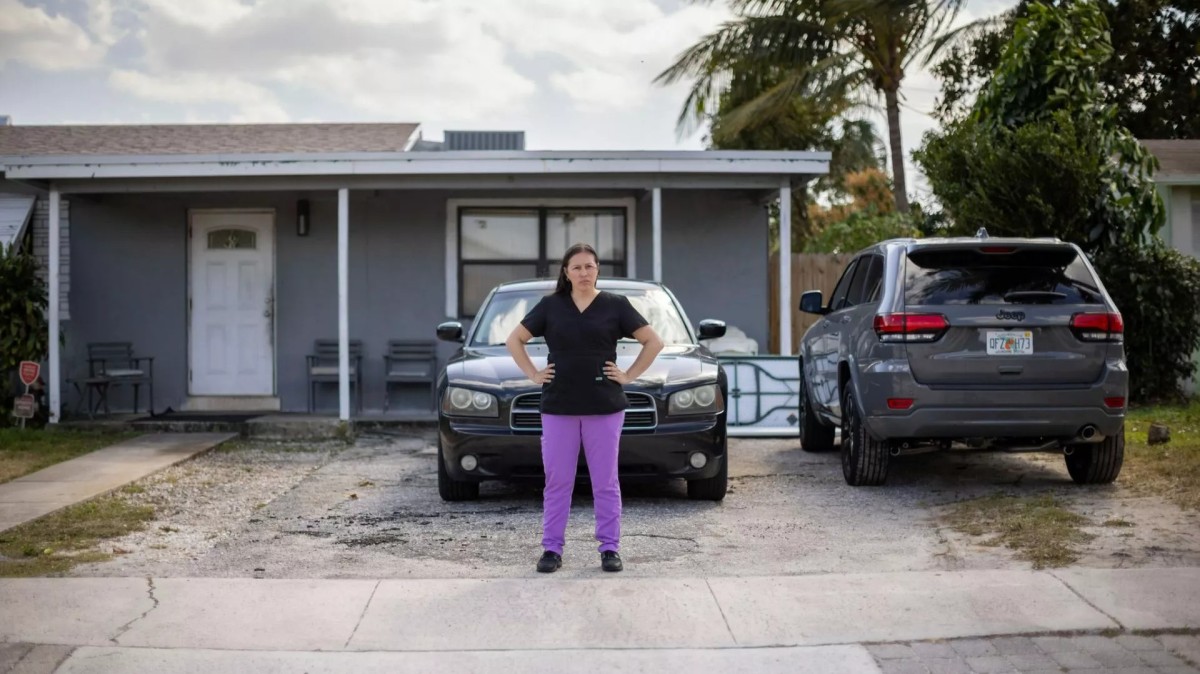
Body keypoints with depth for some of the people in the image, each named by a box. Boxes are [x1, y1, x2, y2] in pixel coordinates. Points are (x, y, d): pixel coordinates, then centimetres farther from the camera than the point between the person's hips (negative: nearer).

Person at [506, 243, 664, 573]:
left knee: (605, 482, 4)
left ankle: (610, 548, 11)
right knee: (557, 481, 4)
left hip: (604, 408, -1)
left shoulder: (615, 305, 3)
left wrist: (629, 375, -2)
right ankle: (552, 548, 12)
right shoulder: (550, 306, 6)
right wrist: (533, 374, 4)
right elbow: (515, 339, 13)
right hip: (558, 407, 1)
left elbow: (653, 341, 4)